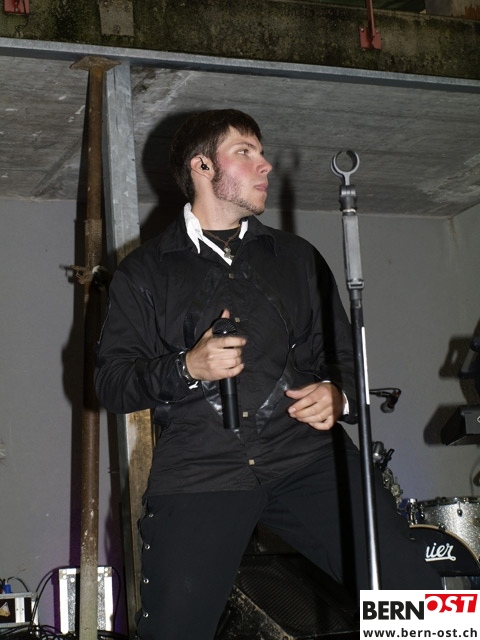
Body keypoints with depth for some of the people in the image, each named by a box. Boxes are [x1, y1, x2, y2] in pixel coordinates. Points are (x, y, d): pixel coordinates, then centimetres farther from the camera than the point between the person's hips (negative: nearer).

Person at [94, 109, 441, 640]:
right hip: (199, 472, -1)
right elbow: (110, 382, 7)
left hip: (307, 457, 2)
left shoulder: (298, 258, 23)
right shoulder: (145, 272, 14)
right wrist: (187, 368, -10)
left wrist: (338, 395, 0)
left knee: (416, 595, -16)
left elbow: (341, 355, 23)